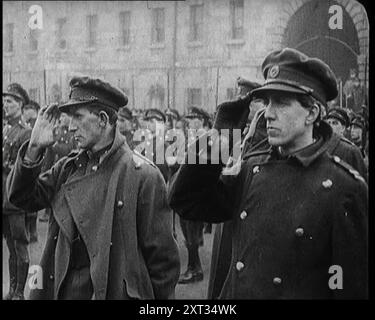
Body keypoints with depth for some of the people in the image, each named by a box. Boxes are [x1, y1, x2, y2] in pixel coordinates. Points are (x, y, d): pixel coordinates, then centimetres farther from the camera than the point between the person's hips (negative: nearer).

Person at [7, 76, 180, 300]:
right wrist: (34, 148, -5)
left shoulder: (143, 175, -12)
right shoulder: (68, 168, 8)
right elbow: (23, 198, 5)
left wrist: (163, 296, -7)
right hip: (62, 288, 5)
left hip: (114, 290, -5)